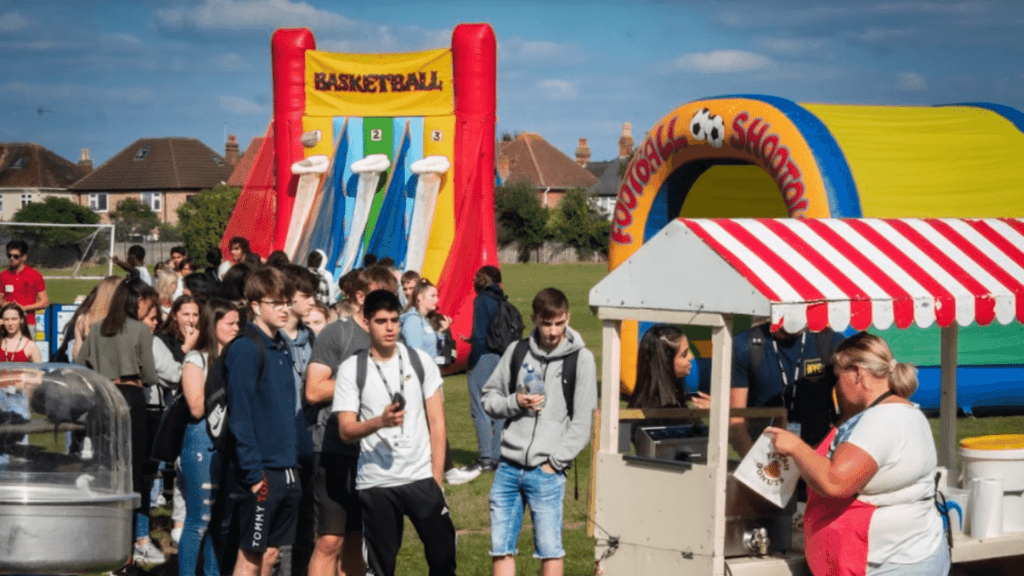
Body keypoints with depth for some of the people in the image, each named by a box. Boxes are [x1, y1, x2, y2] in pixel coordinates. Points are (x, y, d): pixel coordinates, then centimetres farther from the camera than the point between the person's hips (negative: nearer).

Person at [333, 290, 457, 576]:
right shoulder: (351, 369, 0)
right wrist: (380, 421, -24)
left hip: (421, 477, 1)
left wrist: (436, 479, -1)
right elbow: (346, 430, -4)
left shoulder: (420, 361, 5)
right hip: (375, 482, -1)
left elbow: (437, 423, 6)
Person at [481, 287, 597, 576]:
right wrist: (515, 402, -7)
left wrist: (554, 462, -8)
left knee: (549, 549, -2)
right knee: (501, 548, 4)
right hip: (508, 467, 4)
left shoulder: (581, 359, -1)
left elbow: (582, 421, -3)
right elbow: (489, 397, 14)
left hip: (547, 471, -4)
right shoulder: (517, 351, 8)